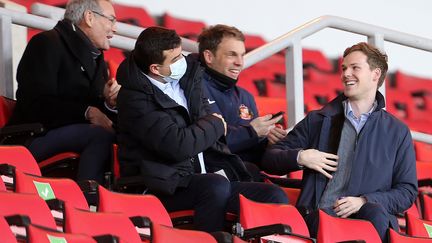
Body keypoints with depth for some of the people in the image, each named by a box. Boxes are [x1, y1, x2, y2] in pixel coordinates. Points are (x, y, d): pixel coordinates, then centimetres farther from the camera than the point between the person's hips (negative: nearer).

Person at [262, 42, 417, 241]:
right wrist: (299, 157, -1)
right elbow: (270, 159, 21)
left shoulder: (398, 132, 17)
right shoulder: (317, 121, 19)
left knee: (375, 213, -37)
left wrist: (365, 201, -5)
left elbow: (407, 191, 12)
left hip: (368, 216, 1)